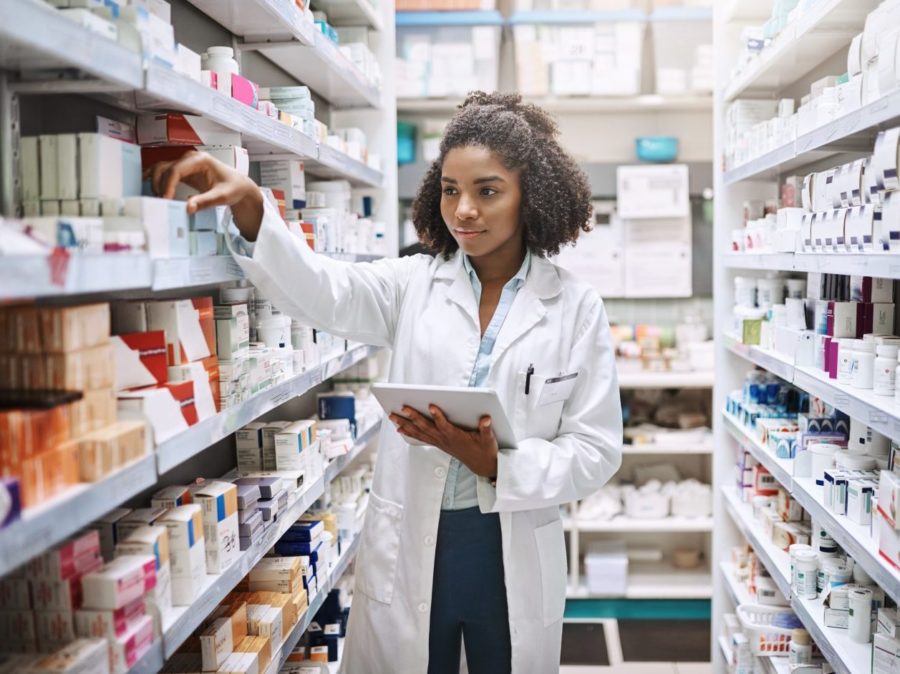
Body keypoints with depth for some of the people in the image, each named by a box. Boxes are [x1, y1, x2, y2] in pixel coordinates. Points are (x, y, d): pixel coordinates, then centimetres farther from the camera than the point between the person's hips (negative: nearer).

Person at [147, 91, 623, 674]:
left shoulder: (576, 308, -3)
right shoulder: (414, 285, 1)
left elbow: (597, 450, -5)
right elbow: (320, 291, -17)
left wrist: (496, 464, -20)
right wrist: (249, 206, -34)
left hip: (514, 555, -1)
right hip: (408, 547, 1)